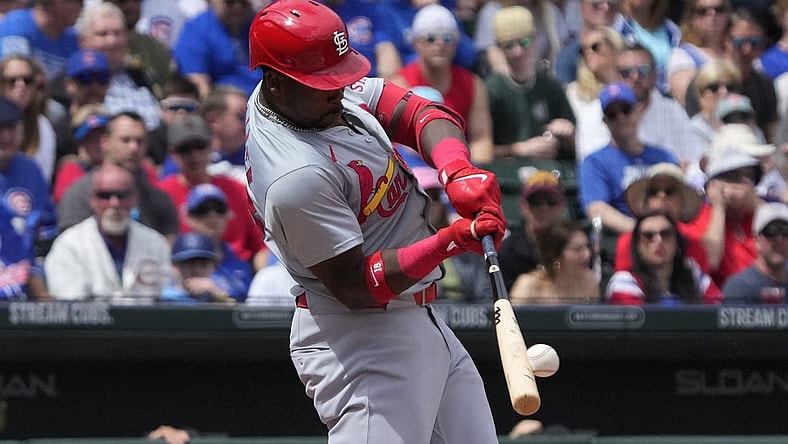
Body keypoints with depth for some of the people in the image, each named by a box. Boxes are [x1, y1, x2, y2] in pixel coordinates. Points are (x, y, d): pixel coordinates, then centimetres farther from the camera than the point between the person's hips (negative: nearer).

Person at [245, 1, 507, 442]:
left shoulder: (323, 85, 0)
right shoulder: (295, 177, -27)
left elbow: (420, 112, 0)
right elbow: (353, 286, -24)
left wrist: (458, 172, -20)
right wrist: (452, 240, -31)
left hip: (417, 320, 10)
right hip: (361, 336, -10)